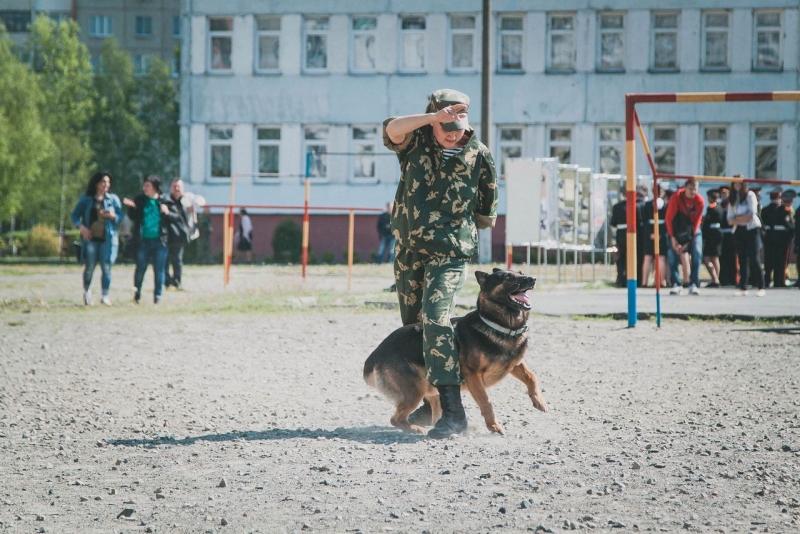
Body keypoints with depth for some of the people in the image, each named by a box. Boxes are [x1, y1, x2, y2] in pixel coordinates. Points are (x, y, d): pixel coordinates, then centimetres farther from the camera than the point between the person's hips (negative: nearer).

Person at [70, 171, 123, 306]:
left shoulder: (113, 199, 10)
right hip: (90, 238, 0)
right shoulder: (86, 199, 8)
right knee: (89, 268, 1)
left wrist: (112, 216, -11)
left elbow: (121, 217, 11)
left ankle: (105, 296, -3)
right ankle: (87, 292, 22)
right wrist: (81, 227, -10)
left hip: (107, 239, 0)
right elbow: (74, 216, 8)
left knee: (106, 267, -7)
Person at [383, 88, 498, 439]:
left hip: (449, 252, -5)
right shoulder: (416, 143, 1)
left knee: (435, 320, -22)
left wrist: (456, 221, 3)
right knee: (412, 324, 13)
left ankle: (452, 410, -26)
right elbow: (392, 129, -23)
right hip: (408, 250, 5)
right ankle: (431, 400, 29)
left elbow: (487, 214, 8)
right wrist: (434, 117, -32)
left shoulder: (478, 156, -3)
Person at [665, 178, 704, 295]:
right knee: (672, 253, -14)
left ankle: (694, 285, -12)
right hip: (677, 227, 0)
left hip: (692, 228, 0)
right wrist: (673, 238, -23)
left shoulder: (700, 201, -20)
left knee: (697, 253, -17)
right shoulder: (677, 197, -22)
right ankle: (676, 284, -8)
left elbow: (696, 222, -18)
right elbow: (669, 218, -19)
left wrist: (688, 242, -22)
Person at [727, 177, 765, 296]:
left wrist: (737, 219, -3)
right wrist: (743, 218, -10)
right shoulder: (732, 199, 12)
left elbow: (751, 214, -12)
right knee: (742, 259, 3)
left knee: (753, 258, -11)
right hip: (739, 231, 5)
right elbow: (730, 220, 5)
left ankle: (761, 287, -10)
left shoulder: (750, 195, -2)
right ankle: (742, 288, 4)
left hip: (751, 229, -5)